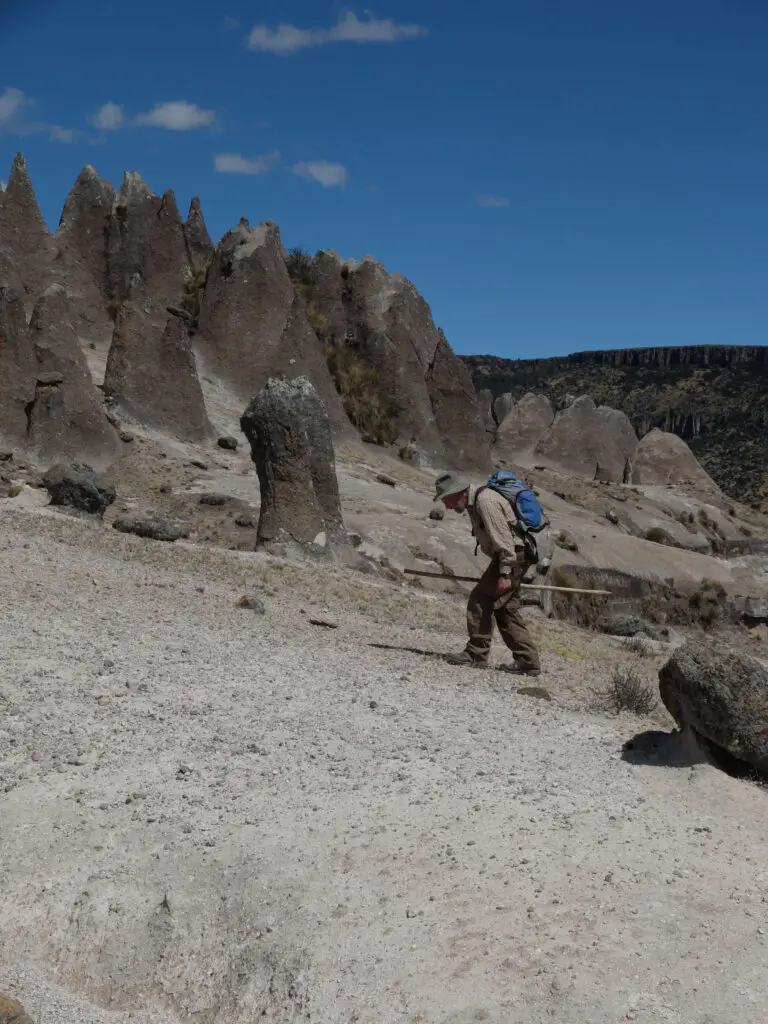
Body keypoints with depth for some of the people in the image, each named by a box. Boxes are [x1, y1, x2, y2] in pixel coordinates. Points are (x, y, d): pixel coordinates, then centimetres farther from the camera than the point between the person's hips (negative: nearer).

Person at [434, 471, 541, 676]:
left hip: (513, 556, -11)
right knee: (506, 609, 11)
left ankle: (476, 655, -3)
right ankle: (529, 662, 14)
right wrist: (500, 570, 25)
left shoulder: (485, 501, -17)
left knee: (480, 601, -10)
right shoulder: (474, 502, 16)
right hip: (510, 558, 11)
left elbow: (503, 538, -22)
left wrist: (504, 573, -23)